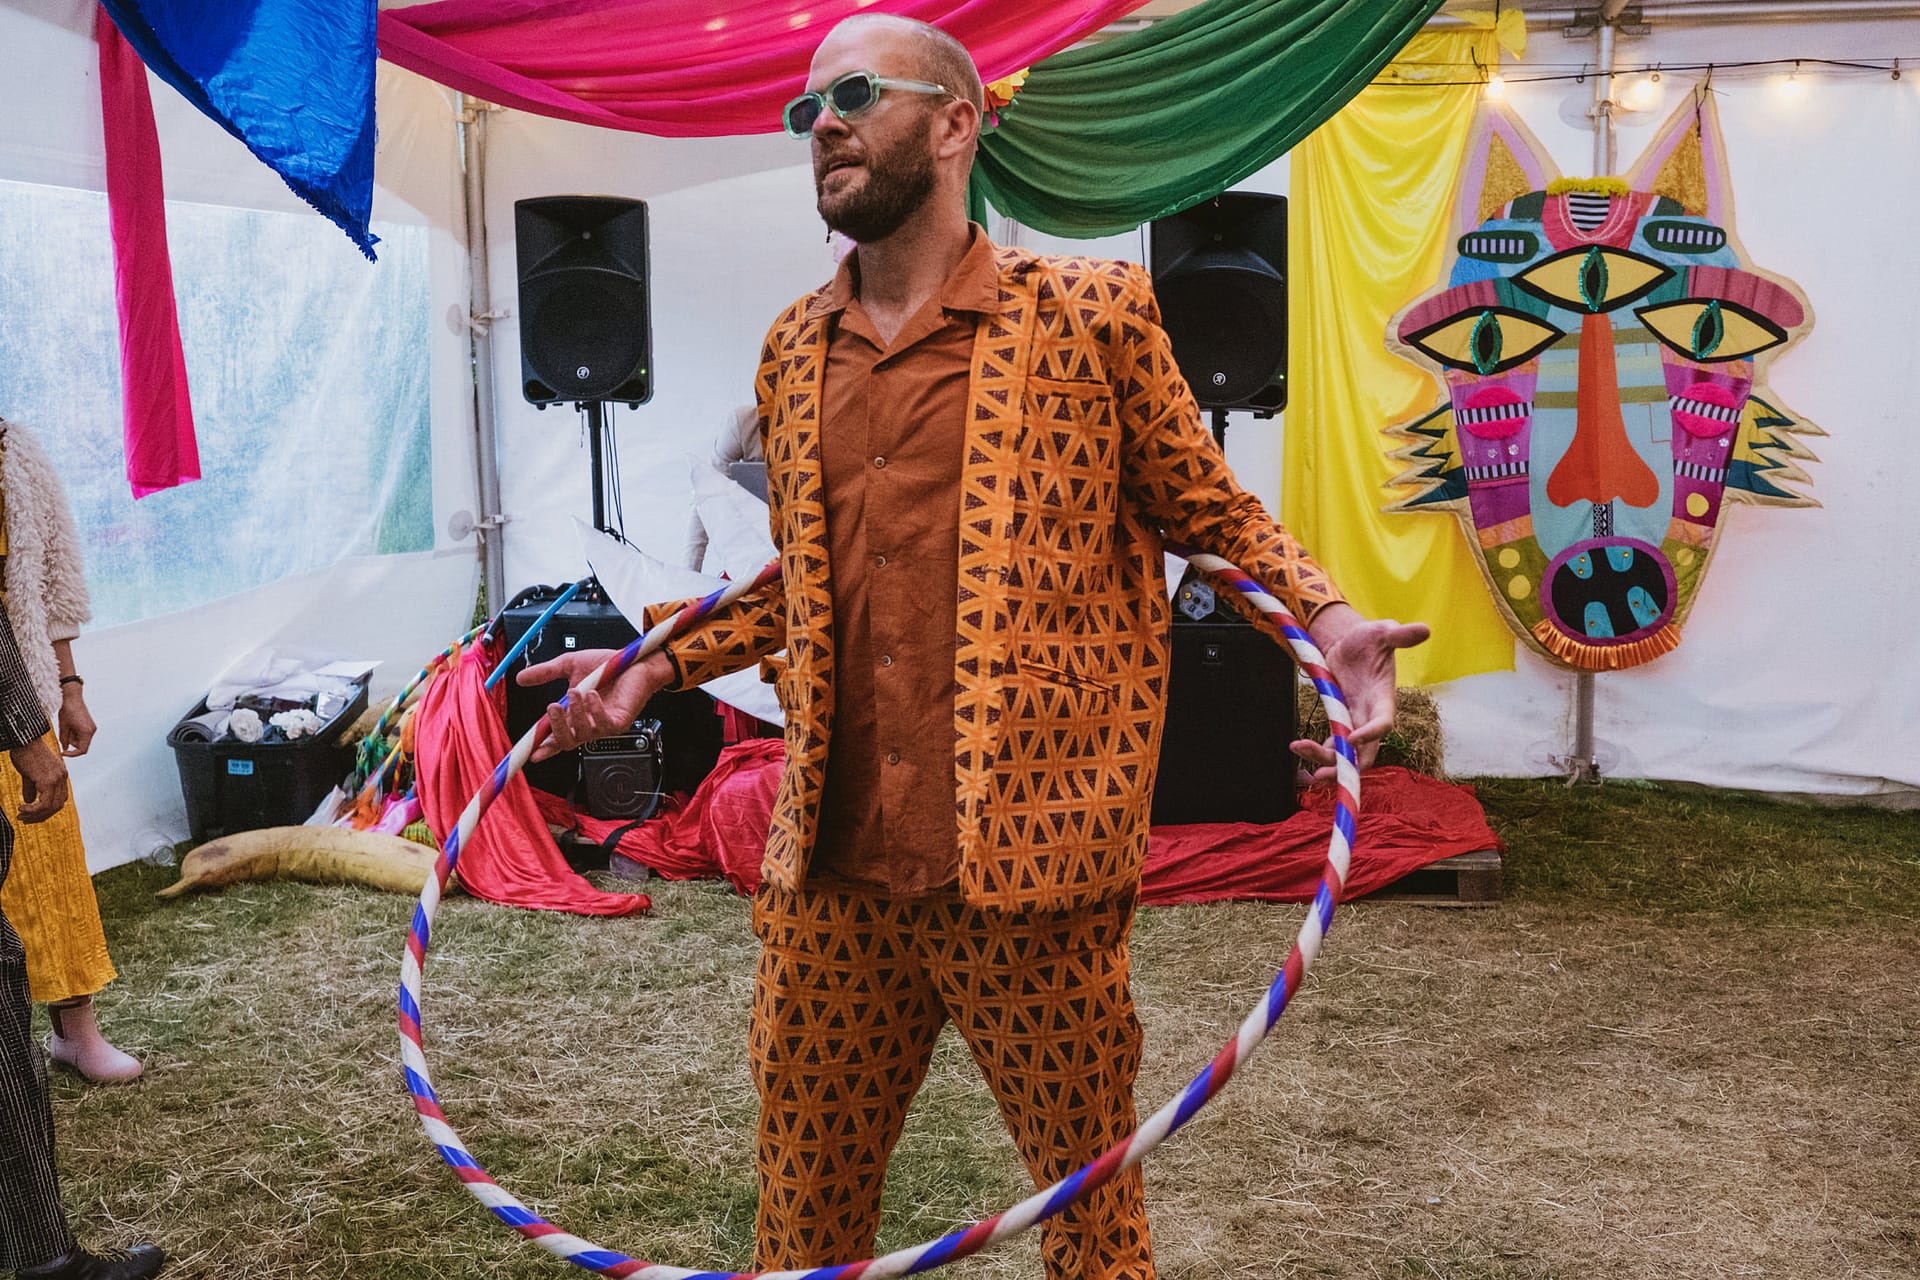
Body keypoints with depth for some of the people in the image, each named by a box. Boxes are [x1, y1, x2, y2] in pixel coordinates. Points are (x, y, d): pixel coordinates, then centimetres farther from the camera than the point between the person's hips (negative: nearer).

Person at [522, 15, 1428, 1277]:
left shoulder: (1094, 310, -2)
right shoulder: (795, 346, 13)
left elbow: (1211, 509, 4)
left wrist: (1325, 618, -13)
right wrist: (661, 666, 13)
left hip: (1025, 866, -4)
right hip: (829, 876, 5)